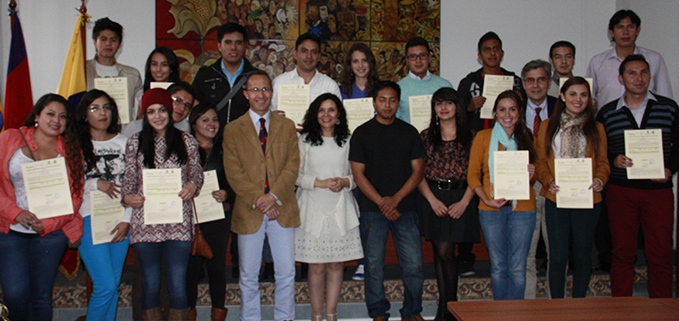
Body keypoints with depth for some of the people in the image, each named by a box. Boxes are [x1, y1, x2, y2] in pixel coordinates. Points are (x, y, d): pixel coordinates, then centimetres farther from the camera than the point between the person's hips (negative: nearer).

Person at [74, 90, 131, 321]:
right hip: (90, 219, -4)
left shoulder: (123, 142, 10)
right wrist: (95, 184, -12)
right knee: (105, 286, -9)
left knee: (114, 286, 8)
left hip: (121, 220, 4)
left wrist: (127, 220, -1)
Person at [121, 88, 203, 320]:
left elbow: (197, 173, 12)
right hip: (145, 221, 1)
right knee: (150, 285, 7)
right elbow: (129, 178, 8)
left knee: (178, 286, 0)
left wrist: (193, 185, -11)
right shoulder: (135, 143, 8)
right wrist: (127, 197, -12)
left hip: (178, 221, 0)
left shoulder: (187, 141, 7)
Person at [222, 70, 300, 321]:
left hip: (282, 209, 1)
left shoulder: (286, 126, 10)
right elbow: (233, 172, -3)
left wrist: (274, 196, -13)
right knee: (248, 276, 7)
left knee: (286, 273, 6)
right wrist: (258, 200, -13)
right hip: (249, 212, -1)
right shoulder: (232, 130, 5)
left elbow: (293, 165, 1)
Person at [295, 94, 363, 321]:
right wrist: (321, 183, -12)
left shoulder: (347, 141, 9)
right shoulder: (305, 140, 4)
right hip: (313, 209, -1)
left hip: (341, 209, 2)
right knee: (316, 267, 0)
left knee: (337, 264, 4)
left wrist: (344, 182, -9)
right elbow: (296, 175, 1)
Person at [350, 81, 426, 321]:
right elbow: (358, 173, -1)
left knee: (414, 264, 0)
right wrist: (381, 202, -10)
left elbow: (417, 170, 5)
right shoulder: (362, 133, 4)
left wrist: (396, 198, -9)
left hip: (405, 208, 2)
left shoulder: (409, 132, 9)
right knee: (374, 266, 3)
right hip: (372, 210, -1)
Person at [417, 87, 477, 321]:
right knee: (440, 253, 5)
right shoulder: (426, 136, 7)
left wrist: (464, 201, -10)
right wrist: (433, 200, -9)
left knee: (445, 251, -9)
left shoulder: (469, 137, 5)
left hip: (461, 198, -2)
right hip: (433, 198, 2)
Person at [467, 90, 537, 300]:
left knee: (518, 269, 2)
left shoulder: (527, 138, 11)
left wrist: (531, 175, -5)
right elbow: (472, 174, 2)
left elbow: (533, 173, 19)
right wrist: (487, 199, -12)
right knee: (498, 266, 5)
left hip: (522, 207, 1)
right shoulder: (483, 137, 4)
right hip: (491, 209, -1)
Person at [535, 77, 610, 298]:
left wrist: (600, 180, -12)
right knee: (558, 256, 0)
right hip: (556, 198, -1)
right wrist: (549, 181, -12)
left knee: (583, 254, 7)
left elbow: (603, 161, 9)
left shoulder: (596, 128, 12)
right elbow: (541, 161, 6)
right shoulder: (548, 126, 9)